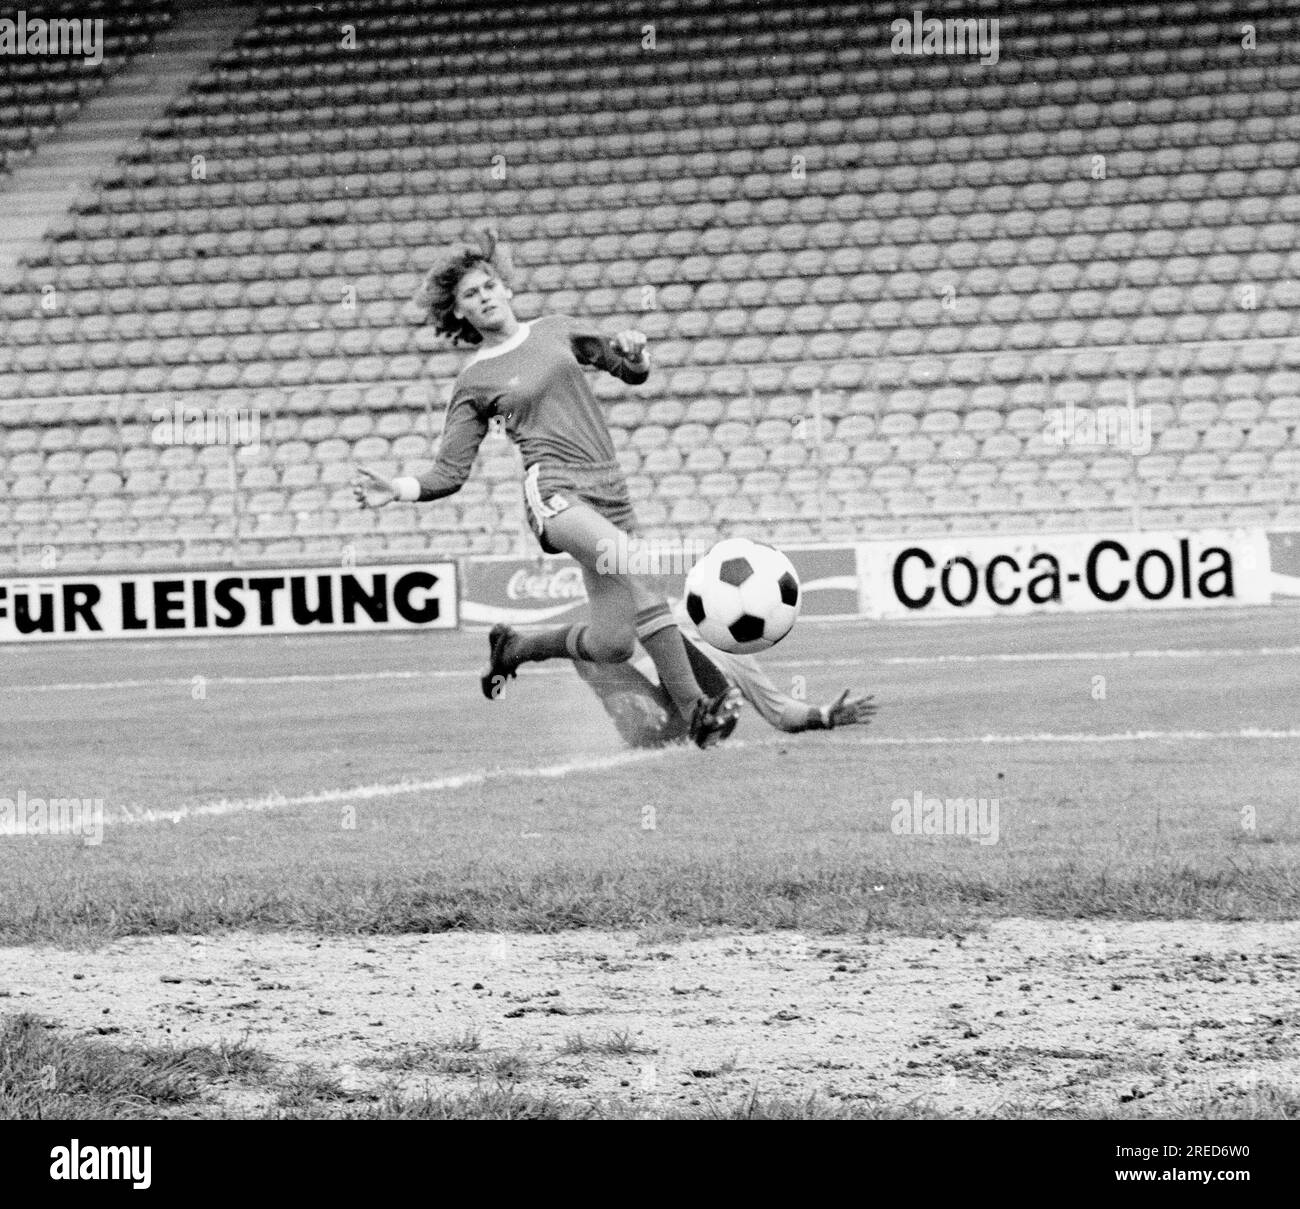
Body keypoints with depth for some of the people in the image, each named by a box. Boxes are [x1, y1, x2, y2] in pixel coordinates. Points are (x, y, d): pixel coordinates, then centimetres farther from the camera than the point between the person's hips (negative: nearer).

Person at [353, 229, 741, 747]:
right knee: (629, 560, -35)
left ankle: (513, 647, 19)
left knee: (612, 644, -7)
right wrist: (397, 490, -11)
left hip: (609, 489, 5)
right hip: (554, 490, -5)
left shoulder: (555, 331, 17)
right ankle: (693, 705, -39)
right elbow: (449, 472, 7)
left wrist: (631, 353, 2)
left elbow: (634, 373, 26)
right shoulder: (474, 382, 8)